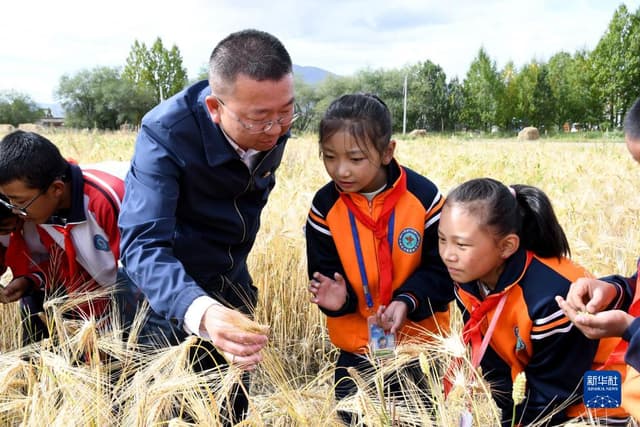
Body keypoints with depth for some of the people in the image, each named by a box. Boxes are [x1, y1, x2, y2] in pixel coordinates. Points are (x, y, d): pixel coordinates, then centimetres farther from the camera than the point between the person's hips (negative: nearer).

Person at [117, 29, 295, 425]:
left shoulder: (273, 126, -14)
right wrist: (202, 312, -58)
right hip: (171, 291, -4)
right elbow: (144, 246, -40)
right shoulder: (165, 134, -31)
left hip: (231, 280, 5)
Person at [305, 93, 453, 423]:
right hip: (357, 341, 2)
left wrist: (408, 301, -26)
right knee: (354, 417, 14)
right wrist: (337, 295, -26)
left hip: (420, 337, -1)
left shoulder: (424, 197, -18)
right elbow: (324, 272, -4)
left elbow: (442, 269, -11)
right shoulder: (325, 207, -12)